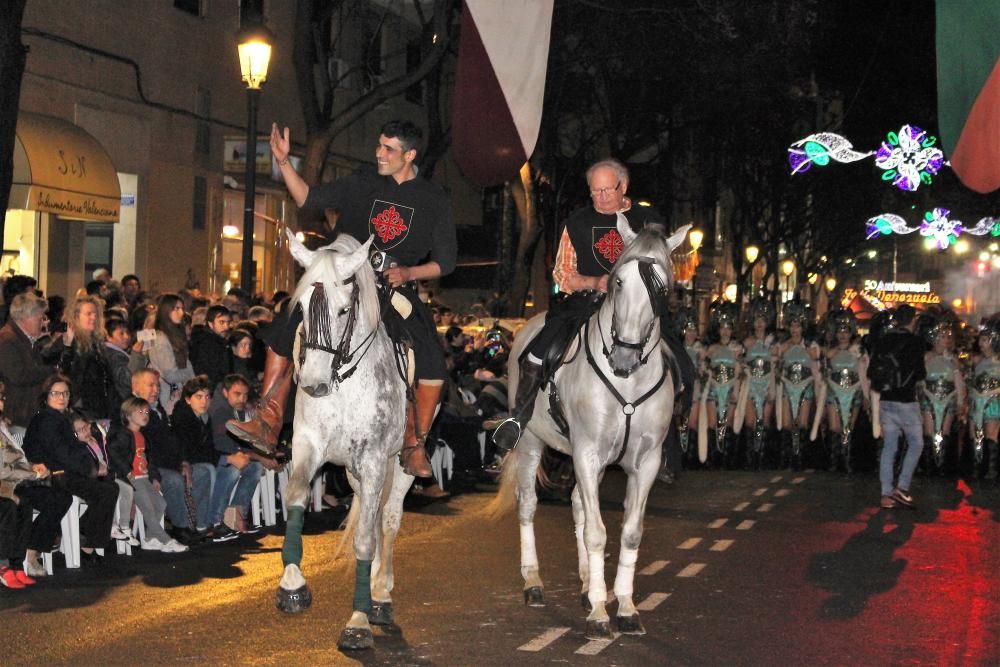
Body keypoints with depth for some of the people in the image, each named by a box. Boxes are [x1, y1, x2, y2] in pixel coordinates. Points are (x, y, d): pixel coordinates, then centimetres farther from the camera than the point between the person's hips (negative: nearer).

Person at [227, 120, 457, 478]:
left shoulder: (433, 200, 2)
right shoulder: (361, 184, 6)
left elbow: (445, 261, 3)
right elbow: (308, 199, 7)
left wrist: (409, 273, -14)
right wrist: (284, 163, -7)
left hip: (397, 290, -2)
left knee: (432, 364, -21)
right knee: (283, 333, -11)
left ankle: (414, 445, -3)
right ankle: (267, 426, -6)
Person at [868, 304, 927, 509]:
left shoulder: (881, 341, 5)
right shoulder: (915, 341, -9)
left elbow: (871, 372, 7)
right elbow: (920, 373, -9)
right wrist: (921, 373, 12)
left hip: (885, 400, 5)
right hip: (906, 401, -5)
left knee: (889, 447, 9)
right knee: (916, 443, 8)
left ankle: (886, 494, 7)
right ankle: (902, 487, -4)